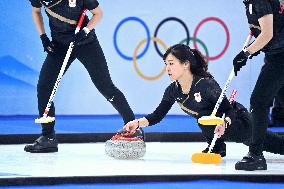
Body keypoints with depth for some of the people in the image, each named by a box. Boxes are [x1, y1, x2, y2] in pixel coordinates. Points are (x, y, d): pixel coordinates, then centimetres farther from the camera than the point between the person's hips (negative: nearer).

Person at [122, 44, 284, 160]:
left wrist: (224, 124, -48)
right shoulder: (173, 91, -12)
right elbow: (158, 115, -10)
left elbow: (229, 110, -28)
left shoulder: (206, 84, -32)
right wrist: (138, 123, -26)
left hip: (240, 123, -6)